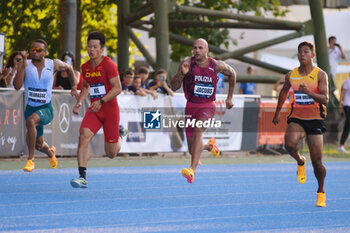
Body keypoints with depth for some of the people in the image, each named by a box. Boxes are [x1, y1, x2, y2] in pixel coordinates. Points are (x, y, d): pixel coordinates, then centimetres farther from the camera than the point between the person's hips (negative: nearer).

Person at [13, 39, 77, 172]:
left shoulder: (53, 64, -5)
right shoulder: (24, 65, -7)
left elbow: (69, 68, 16)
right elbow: (17, 86, -18)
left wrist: (74, 87, 15)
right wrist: (23, 66, -25)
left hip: (46, 108, -3)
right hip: (30, 108, 3)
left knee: (30, 121, -36)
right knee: (39, 145, 16)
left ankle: (30, 159, -27)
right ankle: (51, 153, 55)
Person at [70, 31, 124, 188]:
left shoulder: (108, 64, -12)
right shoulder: (85, 67, 7)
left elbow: (117, 88, -16)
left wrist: (101, 101, -25)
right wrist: (79, 102, 9)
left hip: (110, 109, -4)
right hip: (94, 110, 5)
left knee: (111, 153, 3)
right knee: (83, 136, -23)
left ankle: (119, 133, 40)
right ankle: (82, 177, -25)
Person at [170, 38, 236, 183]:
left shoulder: (216, 65, -5)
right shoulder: (187, 64, -8)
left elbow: (232, 73, 16)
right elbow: (173, 87, -10)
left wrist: (230, 97, 18)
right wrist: (182, 74, -29)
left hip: (207, 107, -2)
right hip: (191, 106, 2)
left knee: (198, 130, -33)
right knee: (192, 150, 8)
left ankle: (192, 170, -42)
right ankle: (209, 145, 47)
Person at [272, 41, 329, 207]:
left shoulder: (320, 75, -4)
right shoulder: (291, 75, 5)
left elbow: (325, 99, -14)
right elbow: (284, 92, 24)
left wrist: (308, 92, -30)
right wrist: (277, 113, 29)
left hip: (314, 119, -2)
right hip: (296, 118, 2)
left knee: (317, 161, -2)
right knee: (289, 144, -30)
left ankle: (321, 192, 21)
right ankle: (300, 162, 4)